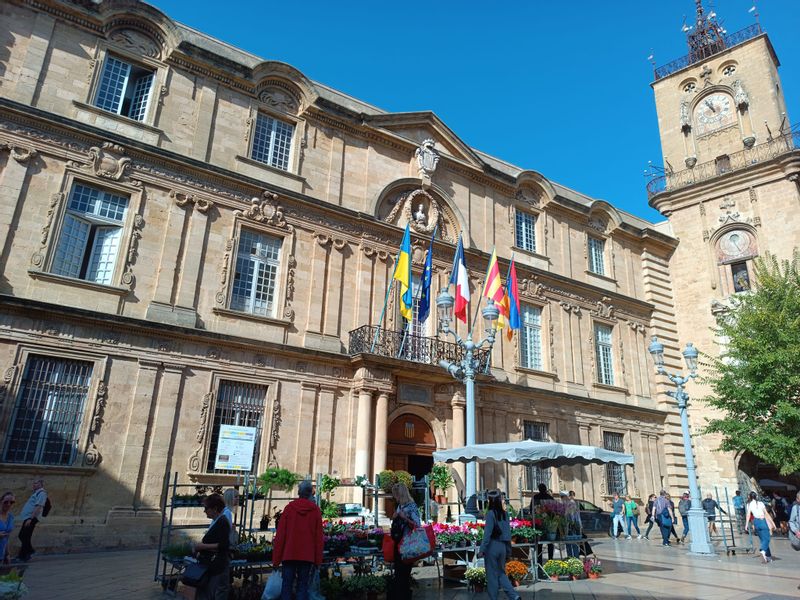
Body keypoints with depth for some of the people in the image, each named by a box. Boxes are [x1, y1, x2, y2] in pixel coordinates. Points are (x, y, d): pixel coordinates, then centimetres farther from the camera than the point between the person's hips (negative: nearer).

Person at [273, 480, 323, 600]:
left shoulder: (289, 508, -3)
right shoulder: (316, 510, -2)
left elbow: (280, 534, -3)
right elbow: (318, 536, -1)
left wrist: (276, 558, 3)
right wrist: (318, 560, 5)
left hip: (289, 554, 0)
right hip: (307, 555, 0)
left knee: (287, 584, 7)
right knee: (303, 585, 7)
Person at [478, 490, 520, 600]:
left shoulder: (491, 513, -14)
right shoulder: (504, 513, 5)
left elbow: (487, 532, -17)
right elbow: (508, 533, 10)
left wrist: (482, 549, -15)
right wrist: (508, 551, 17)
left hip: (492, 546, -6)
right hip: (503, 546, 6)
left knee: (492, 575, 7)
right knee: (501, 573, 18)